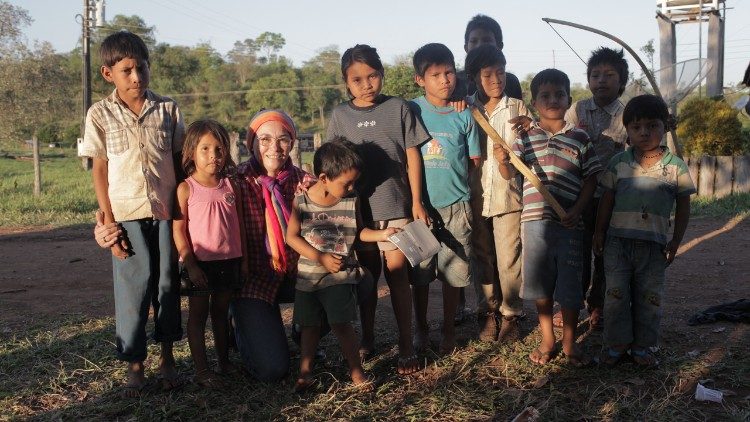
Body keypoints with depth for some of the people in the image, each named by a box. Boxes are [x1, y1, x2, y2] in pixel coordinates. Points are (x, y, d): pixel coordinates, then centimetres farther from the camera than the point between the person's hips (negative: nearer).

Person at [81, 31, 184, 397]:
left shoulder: (167, 109, 4)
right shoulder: (100, 114, 1)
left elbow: (179, 159, 9)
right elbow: (99, 169, 1)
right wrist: (108, 220, -4)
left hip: (167, 212, 2)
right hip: (127, 215, -1)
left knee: (168, 283, 8)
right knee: (133, 287, 0)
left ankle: (167, 358, 23)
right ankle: (134, 367, 12)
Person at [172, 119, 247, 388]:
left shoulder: (231, 187, 3)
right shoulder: (186, 189, -8)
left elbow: (240, 225, 9)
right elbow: (178, 230, -10)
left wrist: (244, 259, 8)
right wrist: (190, 264, -15)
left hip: (229, 261, 4)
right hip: (200, 263, -4)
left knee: (221, 313, 17)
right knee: (198, 315, 5)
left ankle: (224, 361, 28)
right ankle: (201, 370, 12)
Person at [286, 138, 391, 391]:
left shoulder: (351, 200, -3)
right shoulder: (301, 202, -10)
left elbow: (358, 231, 10)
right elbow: (292, 237, -9)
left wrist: (381, 235, -8)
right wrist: (321, 258, -16)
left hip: (340, 275, 0)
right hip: (308, 274, 0)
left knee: (340, 322, -8)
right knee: (310, 325, 11)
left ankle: (356, 371, 8)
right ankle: (305, 373, 23)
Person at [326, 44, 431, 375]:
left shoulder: (398, 108, -1)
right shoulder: (341, 115, 3)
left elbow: (412, 155, 1)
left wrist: (417, 202, -1)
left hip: (396, 205, -2)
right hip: (358, 208, 2)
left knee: (397, 274, -1)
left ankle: (406, 347, 9)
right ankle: (367, 339, 29)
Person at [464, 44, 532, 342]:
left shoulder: (517, 108, 3)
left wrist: (529, 127, -16)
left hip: (508, 194, -1)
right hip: (475, 195, 2)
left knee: (509, 259, 1)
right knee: (482, 259, 10)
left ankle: (510, 313, 16)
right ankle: (488, 312, 24)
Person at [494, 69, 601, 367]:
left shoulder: (579, 138, 3)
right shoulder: (526, 137, 5)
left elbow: (591, 178, 5)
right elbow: (510, 174, -1)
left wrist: (577, 210, -9)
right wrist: (503, 161, -24)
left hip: (569, 222, -1)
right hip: (535, 220, 1)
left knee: (569, 284, 6)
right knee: (540, 282, 11)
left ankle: (569, 343, 22)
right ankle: (547, 341, 26)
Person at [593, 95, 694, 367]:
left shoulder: (675, 166, -2)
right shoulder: (618, 163, 1)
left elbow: (683, 207, 5)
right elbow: (607, 200, 7)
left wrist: (675, 242, 2)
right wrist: (599, 233, 6)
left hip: (654, 244, 0)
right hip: (618, 241, 1)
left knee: (650, 297, 7)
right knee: (616, 293, 4)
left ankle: (642, 346, 21)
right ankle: (616, 344, 17)